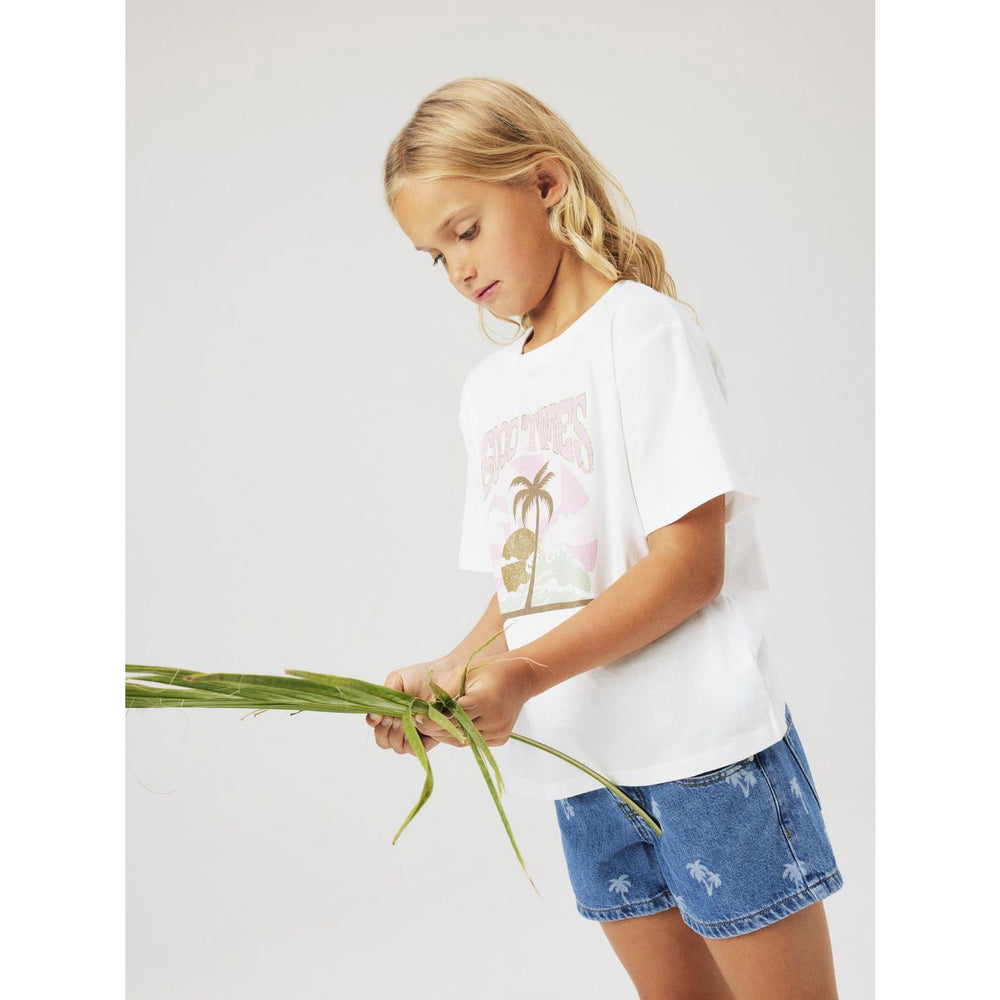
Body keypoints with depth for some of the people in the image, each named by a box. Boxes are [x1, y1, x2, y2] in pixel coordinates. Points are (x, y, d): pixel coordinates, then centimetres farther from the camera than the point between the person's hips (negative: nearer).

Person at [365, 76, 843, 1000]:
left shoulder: (643, 328, -7)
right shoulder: (487, 388, 14)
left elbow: (692, 563, -15)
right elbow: (525, 584, 14)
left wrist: (522, 675, -21)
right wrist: (450, 674, -5)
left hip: (704, 739, -6)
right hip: (583, 755, 6)